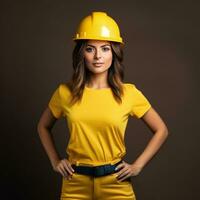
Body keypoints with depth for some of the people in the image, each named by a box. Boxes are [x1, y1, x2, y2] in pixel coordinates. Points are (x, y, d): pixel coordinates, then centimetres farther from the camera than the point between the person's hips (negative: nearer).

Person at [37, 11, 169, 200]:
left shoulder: (129, 93, -7)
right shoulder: (65, 92, -4)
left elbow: (161, 130, 5)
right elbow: (43, 127, 15)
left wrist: (138, 165, -1)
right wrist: (55, 161, 5)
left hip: (116, 183, -1)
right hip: (76, 183, 1)